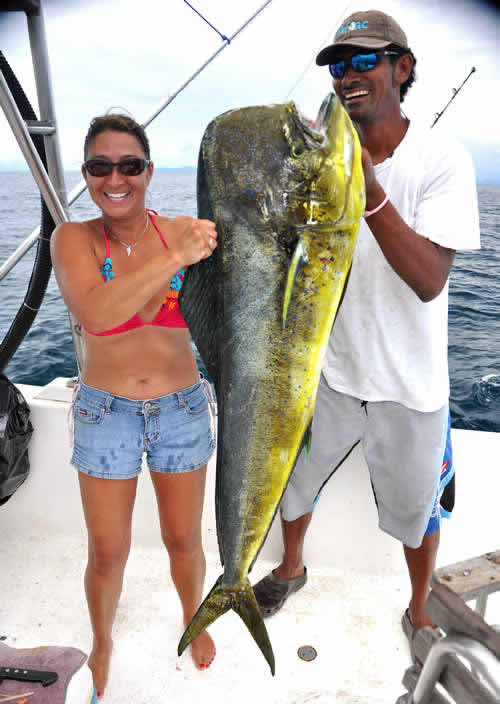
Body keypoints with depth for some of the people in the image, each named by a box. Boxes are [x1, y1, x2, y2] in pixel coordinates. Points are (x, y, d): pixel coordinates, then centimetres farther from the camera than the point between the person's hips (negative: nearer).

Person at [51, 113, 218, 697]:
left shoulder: (184, 232, -7)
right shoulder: (73, 238, -11)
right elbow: (95, 311, -30)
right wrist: (174, 259, -36)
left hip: (182, 408, 1)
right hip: (106, 413, 0)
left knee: (184, 540, 17)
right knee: (107, 554, 14)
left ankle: (193, 618, 50)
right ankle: (102, 643, 46)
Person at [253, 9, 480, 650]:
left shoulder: (442, 159, -13)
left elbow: (429, 281, -25)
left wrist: (370, 191, -36)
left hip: (409, 386, -3)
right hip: (329, 371, 3)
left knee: (416, 510, 17)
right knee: (291, 479, 20)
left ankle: (418, 611, 48)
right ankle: (291, 568, 52)